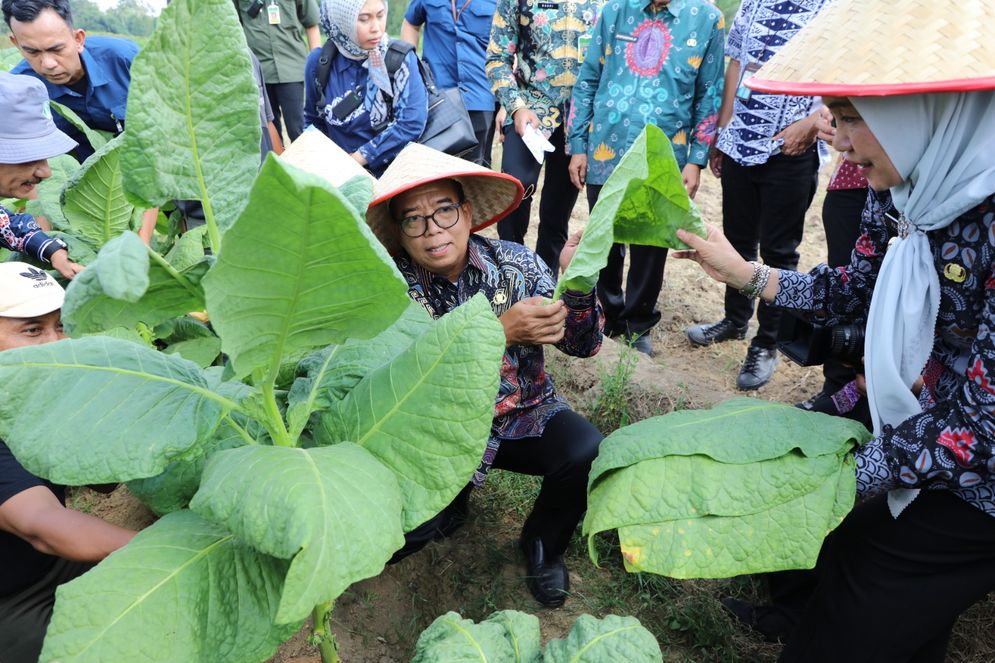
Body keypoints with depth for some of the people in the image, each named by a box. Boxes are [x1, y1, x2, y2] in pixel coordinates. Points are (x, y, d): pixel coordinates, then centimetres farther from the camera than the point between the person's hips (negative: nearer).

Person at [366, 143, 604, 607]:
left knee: (590, 454, -25)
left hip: (525, 417, 2)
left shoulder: (515, 263, -9)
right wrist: (500, 331, -34)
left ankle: (543, 545, 8)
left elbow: (582, 344, -9)